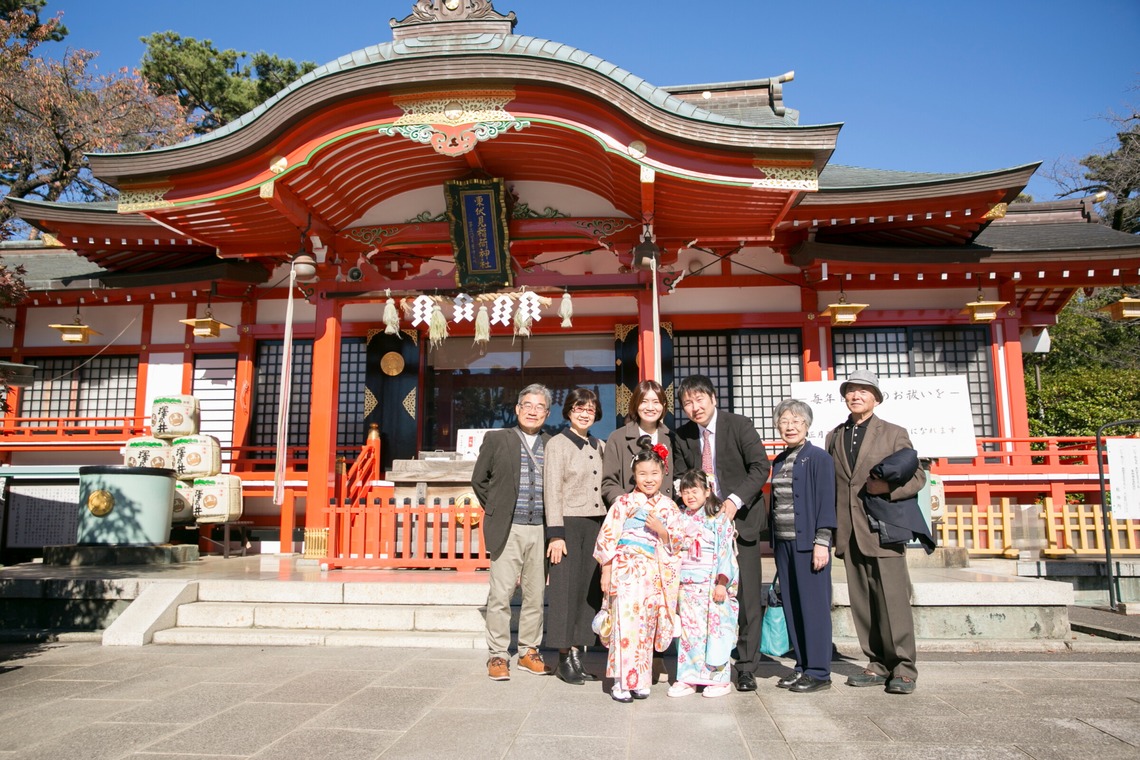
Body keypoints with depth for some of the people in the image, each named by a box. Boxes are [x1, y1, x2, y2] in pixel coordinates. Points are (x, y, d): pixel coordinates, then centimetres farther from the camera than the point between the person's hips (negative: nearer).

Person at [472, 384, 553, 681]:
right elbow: (479, 479, 9)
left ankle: (529, 651, 23)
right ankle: (497, 655, 10)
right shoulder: (496, 439, 3)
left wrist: (552, 518, 6)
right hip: (508, 529, -2)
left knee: (536, 594, 9)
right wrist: (495, 509, 7)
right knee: (501, 594, -2)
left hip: (541, 529, 2)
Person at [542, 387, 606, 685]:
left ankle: (577, 656, 13)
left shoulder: (598, 446, 13)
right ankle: (564, 659, 7)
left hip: (595, 524, 6)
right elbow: (552, 490, -8)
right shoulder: (557, 444, -4)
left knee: (589, 588, 5)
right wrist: (556, 534, -14)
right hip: (569, 523, -5)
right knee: (567, 588, -2)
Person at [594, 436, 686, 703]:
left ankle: (639, 680, 18)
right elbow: (607, 537, -1)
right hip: (626, 571, -3)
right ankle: (621, 682, -1)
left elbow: (678, 541, 8)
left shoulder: (668, 506, 9)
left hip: (654, 575, 3)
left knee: (646, 626, 7)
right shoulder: (623, 503, 0)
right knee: (625, 622, -9)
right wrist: (606, 571, -5)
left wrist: (661, 529, -10)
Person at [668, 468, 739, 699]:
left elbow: (726, 552, -8)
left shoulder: (718, 519, -4)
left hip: (712, 587, -5)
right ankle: (687, 678, 16)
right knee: (688, 632, 7)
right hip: (687, 587, 5)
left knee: (715, 632, -1)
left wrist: (722, 583, -14)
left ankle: (719, 679, 11)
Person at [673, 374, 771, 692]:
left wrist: (735, 501, -22)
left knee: (746, 597, -2)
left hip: (739, 520, -3)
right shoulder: (683, 436, 6)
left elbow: (760, 466, -11)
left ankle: (746, 668, 10)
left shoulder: (739, 425, -5)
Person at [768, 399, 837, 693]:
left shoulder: (819, 458, -5)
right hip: (783, 543, 7)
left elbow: (826, 502, -10)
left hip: (807, 542, -7)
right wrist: (773, 541, 15)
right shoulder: (779, 461, 15)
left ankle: (818, 672, 7)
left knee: (813, 607, -2)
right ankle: (802, 667, 20)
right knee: (791, 607, 10)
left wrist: (821, 542, -15)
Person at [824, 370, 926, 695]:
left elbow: (918, 477, 3)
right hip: (850, 533, 4)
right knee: (862, 604, 6)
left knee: (893, 601, -5)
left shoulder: (894, 434, 7)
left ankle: (903, 669, 4)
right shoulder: (834, 437, 17)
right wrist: (833, 530, 9)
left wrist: (889, 487, -16)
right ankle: (878, 665, 16)